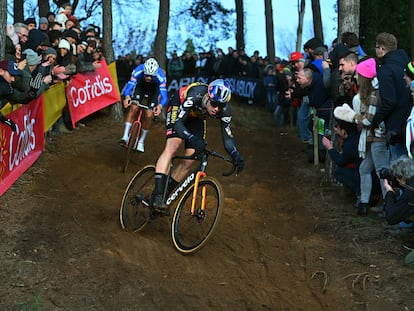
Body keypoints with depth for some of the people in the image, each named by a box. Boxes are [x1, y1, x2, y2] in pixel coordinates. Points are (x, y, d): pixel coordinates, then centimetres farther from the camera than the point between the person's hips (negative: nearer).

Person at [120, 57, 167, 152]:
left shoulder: (160, 76, -37)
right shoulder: (138, 71, -35)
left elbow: (164, 95, -41)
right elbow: (129, 85, -41)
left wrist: (160, 106, -62)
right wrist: (127, 96, -62)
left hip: (154, 88, -1)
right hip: (140, 85, 1)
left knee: (148, 115, -11)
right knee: (133, 108, -20)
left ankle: (141, 142, 7)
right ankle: (125, 137, -16)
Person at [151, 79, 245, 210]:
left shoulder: (225, 110, -30)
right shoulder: (195, 97, -42)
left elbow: (227, 136, -25)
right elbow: (177, 123, -43)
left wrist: (235, 155, -45)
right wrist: (193, 139, -61)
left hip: (195, 118, 5)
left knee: (189, 161, -5)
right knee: (171, 147, -26)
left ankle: (164, 195, 9)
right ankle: (157, 195, -28)